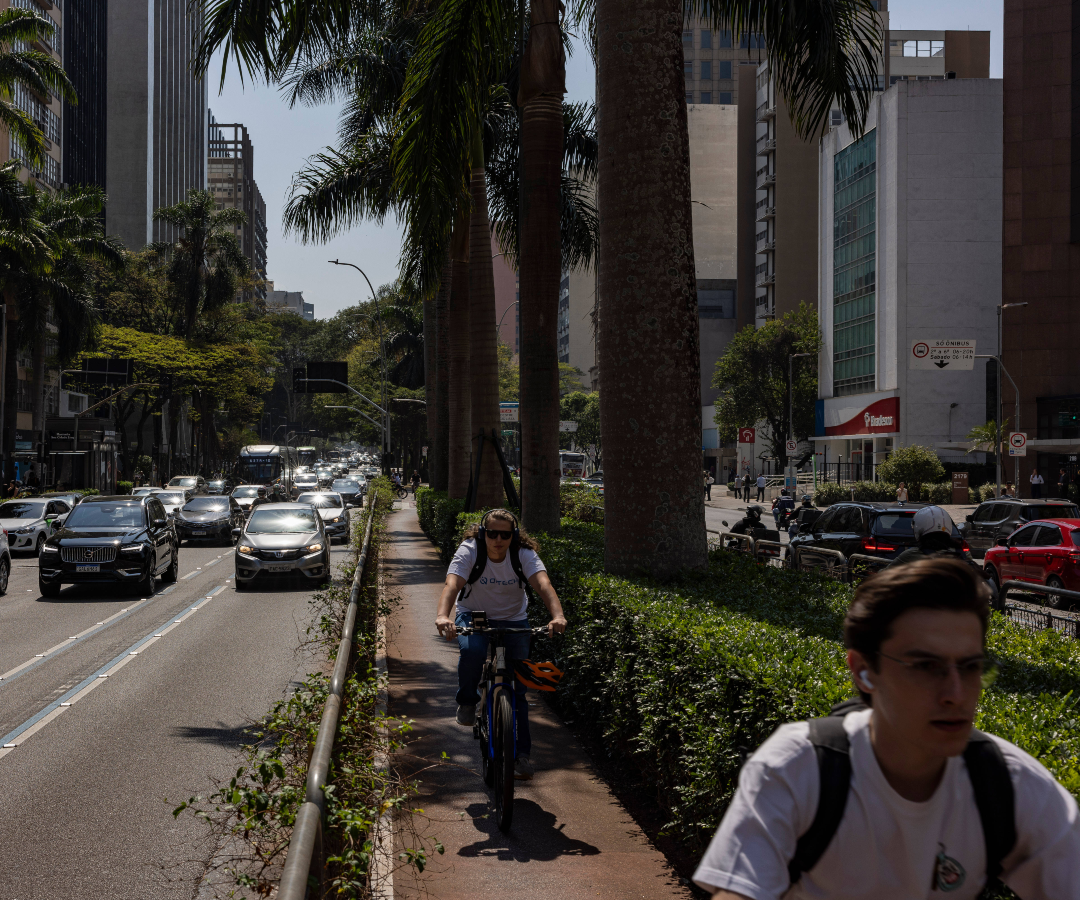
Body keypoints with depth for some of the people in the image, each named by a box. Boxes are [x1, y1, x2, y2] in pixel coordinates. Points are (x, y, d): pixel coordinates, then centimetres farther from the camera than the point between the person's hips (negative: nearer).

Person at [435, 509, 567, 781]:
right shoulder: (469, 551, -22)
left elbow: (543, 584, -36)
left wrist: (557, 616, -55)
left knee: (517, 687, -6)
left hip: (513, 619, 1)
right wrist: (442, 616, -57)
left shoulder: (524, 554, -20)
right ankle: (467, 701, -5)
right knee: (472, 649, -35)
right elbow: (451, 585, -37)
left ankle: (521, 753, 6)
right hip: (473, 615, -1)